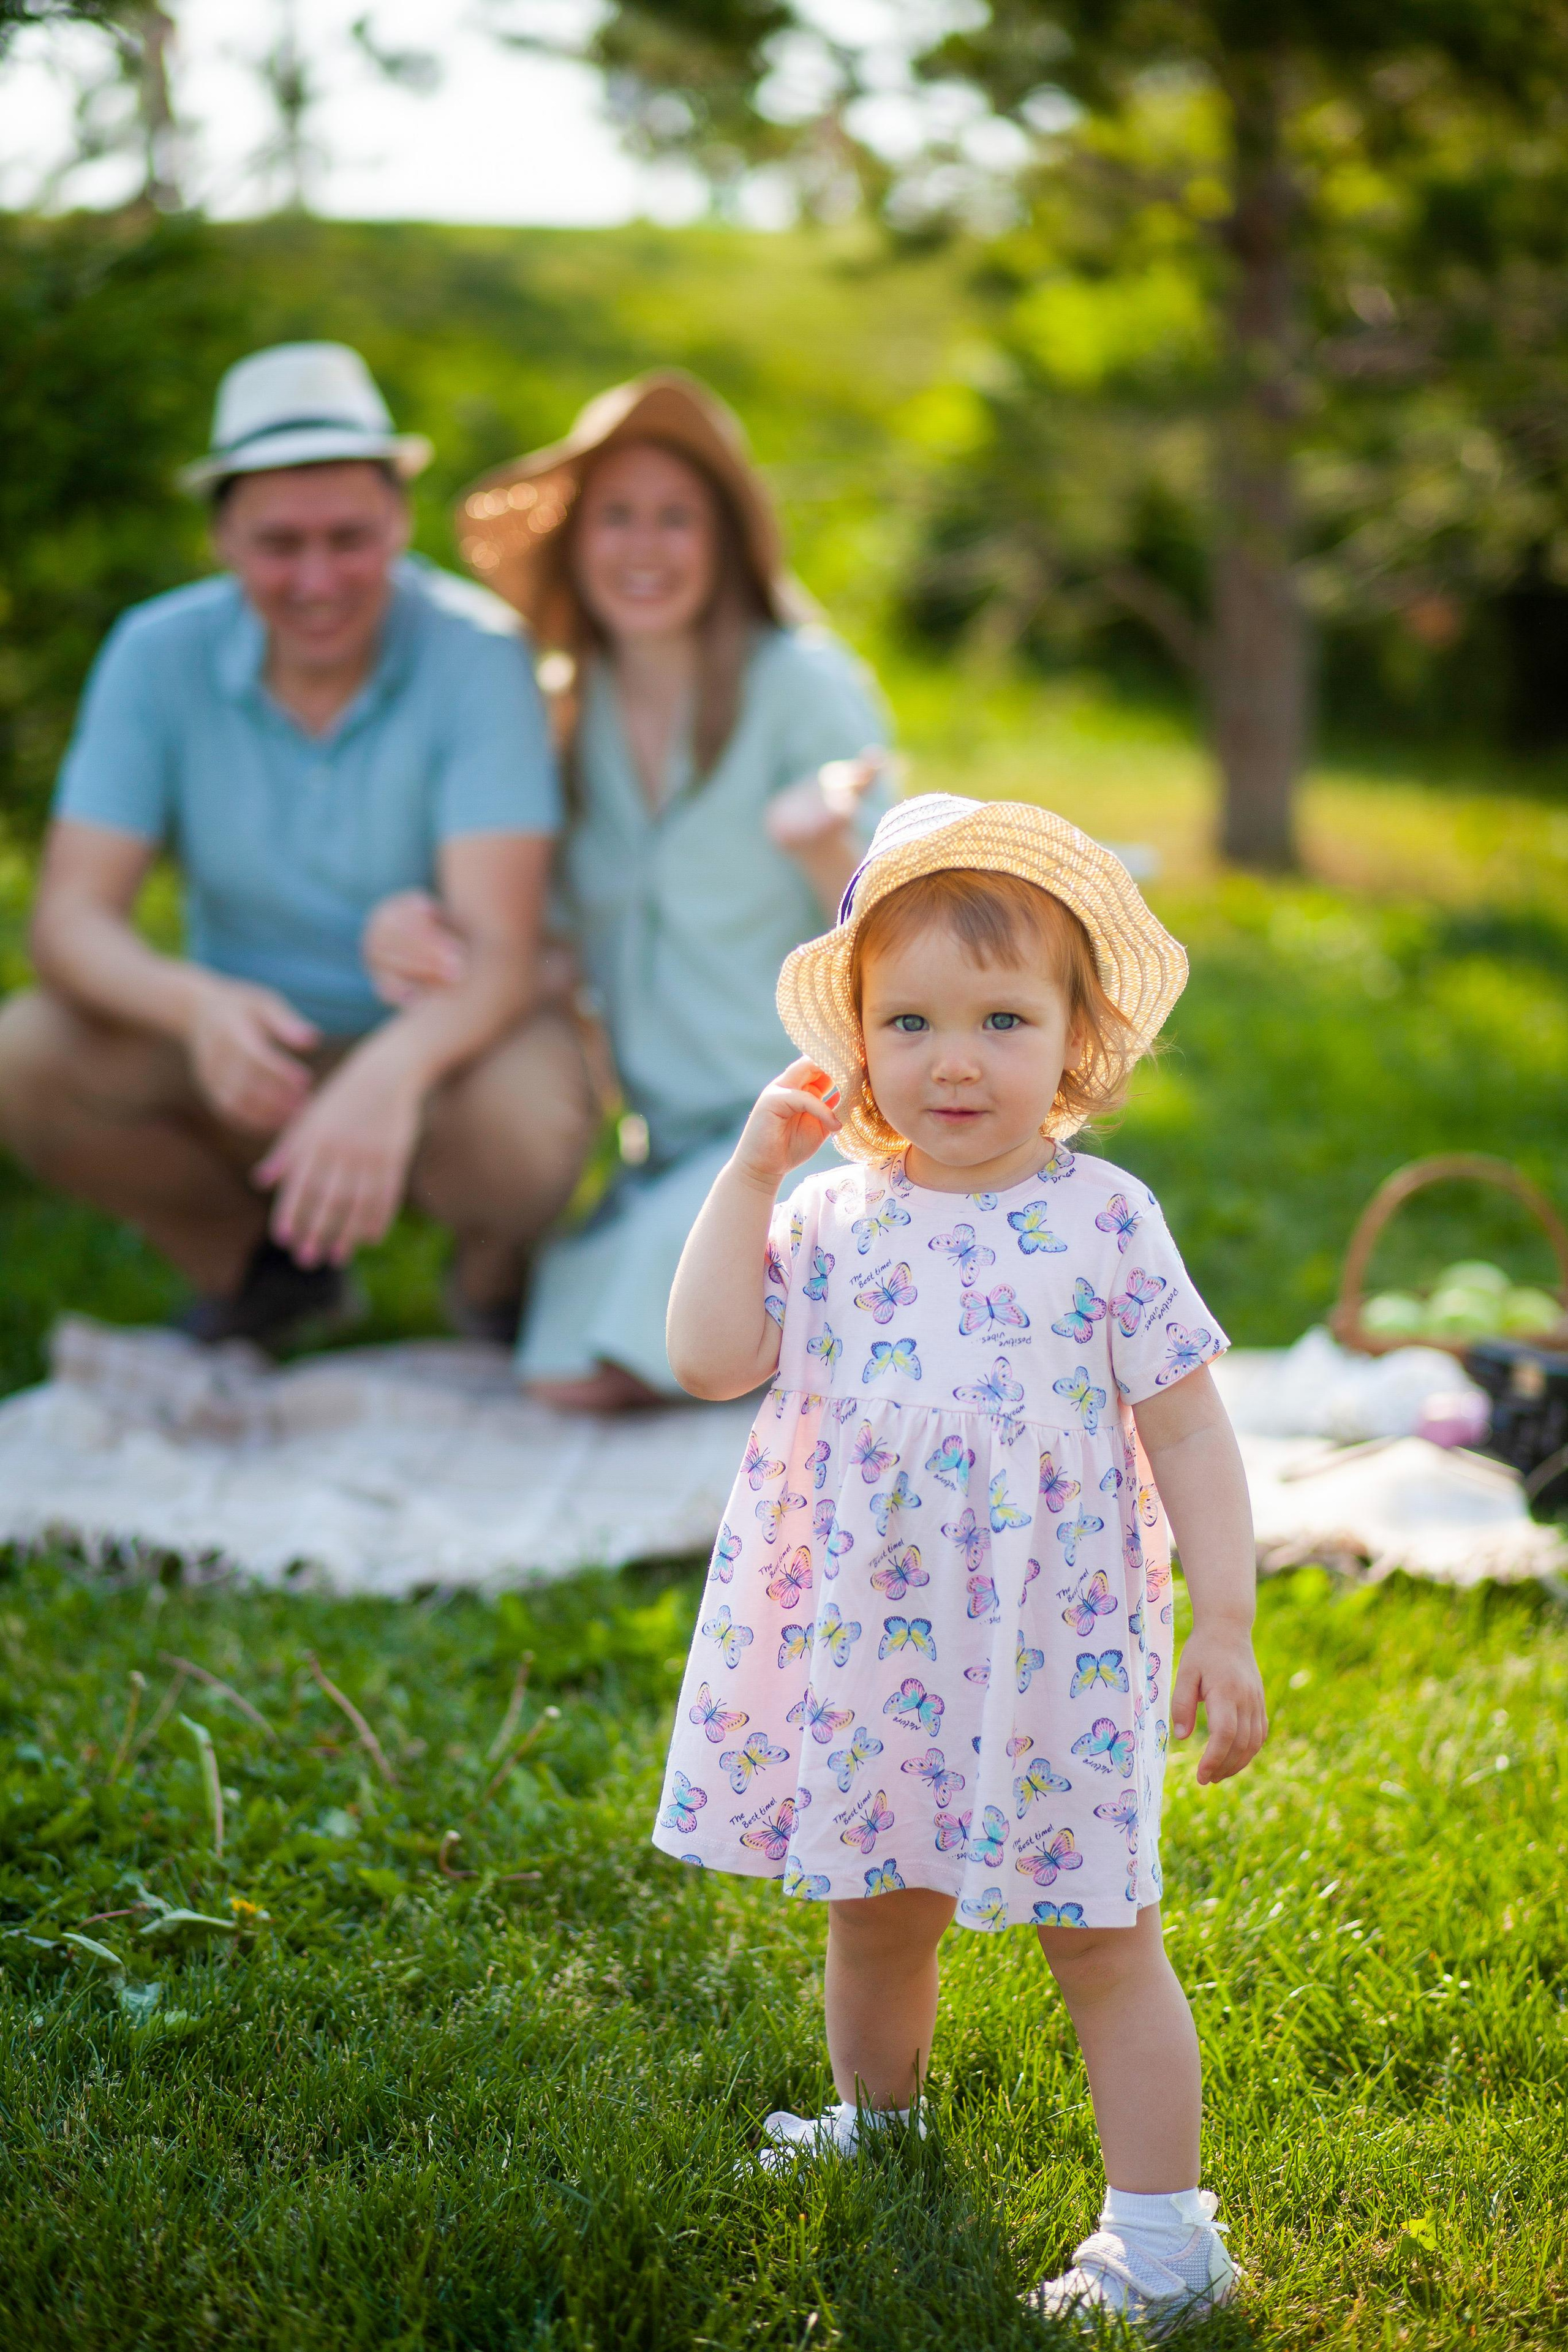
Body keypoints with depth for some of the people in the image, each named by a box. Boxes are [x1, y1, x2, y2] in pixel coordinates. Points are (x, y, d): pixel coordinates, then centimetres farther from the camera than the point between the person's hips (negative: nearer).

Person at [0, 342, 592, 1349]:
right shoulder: (158, 655, -11)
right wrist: (195, 1005, -39)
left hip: (445, 1043, -3)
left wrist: (393, 1071, -51)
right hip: (255, 1056, 3)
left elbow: (500, 955, -28)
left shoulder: (476, 655, -20)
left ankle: (497, 1268, 3)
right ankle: (257, 1262, 6)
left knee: (520, 1132, -37)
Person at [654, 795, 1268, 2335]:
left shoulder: (1103, 1223, -7)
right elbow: (709, 1355, -8)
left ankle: (1161, 2235, 13)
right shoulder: (831, 1221, 2)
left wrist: (1223, 1621, -10)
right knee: (874, 1916, 21)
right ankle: (875, 2120, 45)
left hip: (1055, 1660, -3)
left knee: (1105, 1947, 4)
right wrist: (748, 1174, -7)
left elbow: (1187, 1431, -5)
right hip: (863, 1658, 4)